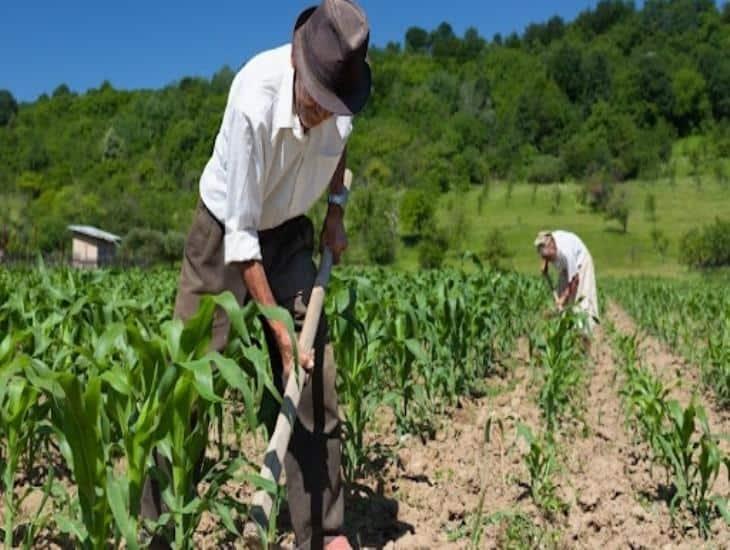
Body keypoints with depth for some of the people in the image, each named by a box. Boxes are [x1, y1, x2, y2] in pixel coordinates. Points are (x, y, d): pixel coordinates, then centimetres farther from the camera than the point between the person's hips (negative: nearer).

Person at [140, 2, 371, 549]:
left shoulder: (339, 95, -18)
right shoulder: (255, 100, -33)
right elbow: (240, 234, -28)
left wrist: (336, 207, 0)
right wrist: (277, 325, -27)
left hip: (289, 233, 4)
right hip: (225, 229, -4)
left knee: (314, 376, -2)